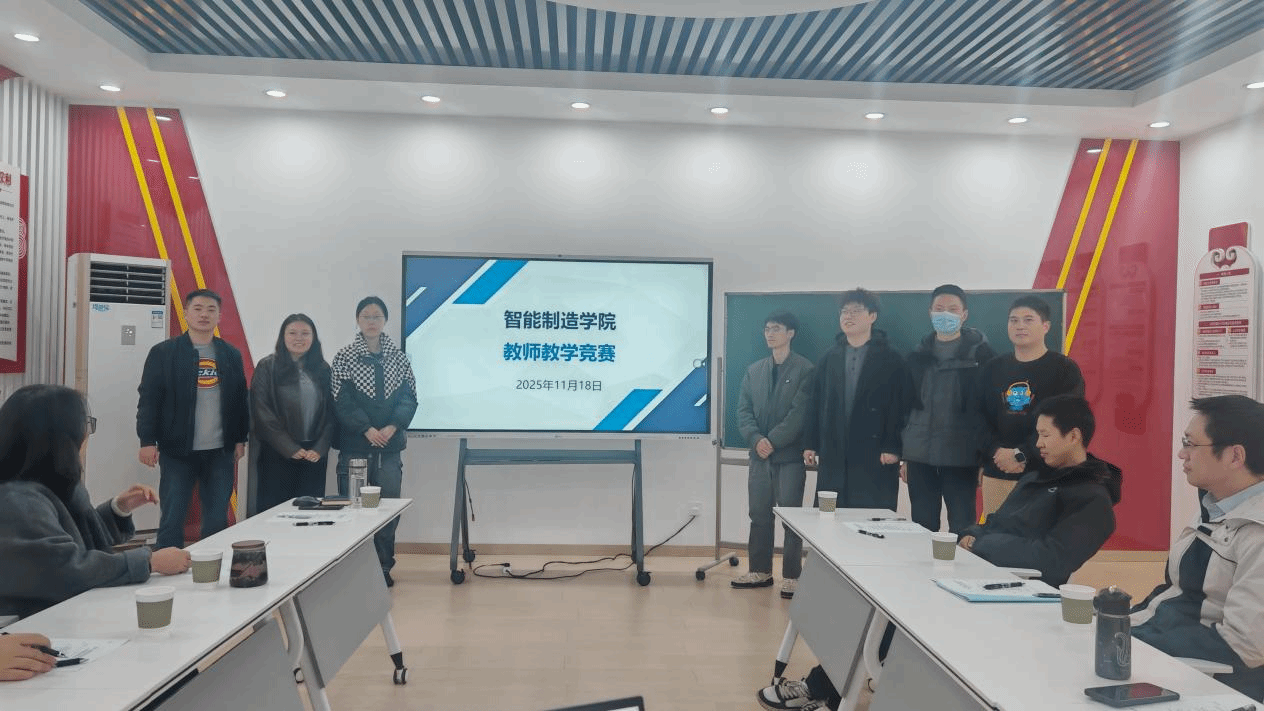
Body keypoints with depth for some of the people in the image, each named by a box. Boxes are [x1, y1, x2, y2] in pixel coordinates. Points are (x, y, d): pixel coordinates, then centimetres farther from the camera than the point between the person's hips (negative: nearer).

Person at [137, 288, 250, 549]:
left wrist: (240, 439, 7)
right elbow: (149, 399, -4)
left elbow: (240, 400, 10)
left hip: (221, 452, 3)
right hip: (177, 450, -2)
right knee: (172, 519, 3)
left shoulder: (232, 354, 8)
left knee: (218, 520, 8)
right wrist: (147, 441, -10)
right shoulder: (163, 352, -1)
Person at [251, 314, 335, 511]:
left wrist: (320, 448, -4)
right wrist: (290, 448, -10)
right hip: (277, 454, -3)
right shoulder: (267, 367, -1)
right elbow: (262, 413, -6)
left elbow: (330, 412, 8)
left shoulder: (322, 369, 9)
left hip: (315, 455, 3)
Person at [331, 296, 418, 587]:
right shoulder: (344, 358, 2)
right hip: (354, 445, -2)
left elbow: (409, 398, 2)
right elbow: (341, 400, -6)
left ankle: (384, 568, 15)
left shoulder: (399, 358, 9)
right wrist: (367, 429, -17)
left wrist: (392, 427, -14)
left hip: (389, 445, 2)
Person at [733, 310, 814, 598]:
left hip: (790, 454, -5)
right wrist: (756, 439, -9)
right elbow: (743, 410, 7)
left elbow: (800, 413, -11)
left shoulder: (805, 369, -3)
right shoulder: (754, 370, 13)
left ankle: (791, 576, 7)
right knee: (759, 515, 9)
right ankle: (760, 571, 19)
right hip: (760, 454, 5)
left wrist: (773, 441, -16)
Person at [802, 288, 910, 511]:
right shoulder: (829, 358, 13)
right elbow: (814, 403, 12)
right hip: (833, 457, 4)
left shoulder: (890, 359, 1)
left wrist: (893, 447, -12)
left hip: (874, 458, -4)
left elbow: (899, 407, -5)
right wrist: (810, 444, 7)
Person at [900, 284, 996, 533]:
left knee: (962, 530, -3)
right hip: (920, 456, 4)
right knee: (922, 529, 7)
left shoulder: (980, 352, -1)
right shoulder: (919, 355, 11)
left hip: (960, 458, -4)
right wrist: (905, 454, 11)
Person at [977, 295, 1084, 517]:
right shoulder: (992, 369, 14)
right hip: (996, 475, 4)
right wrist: (996, 451, -10)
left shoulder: (1065, 369, 1)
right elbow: (980, 419, 8)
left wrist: (1022, 455, -15)